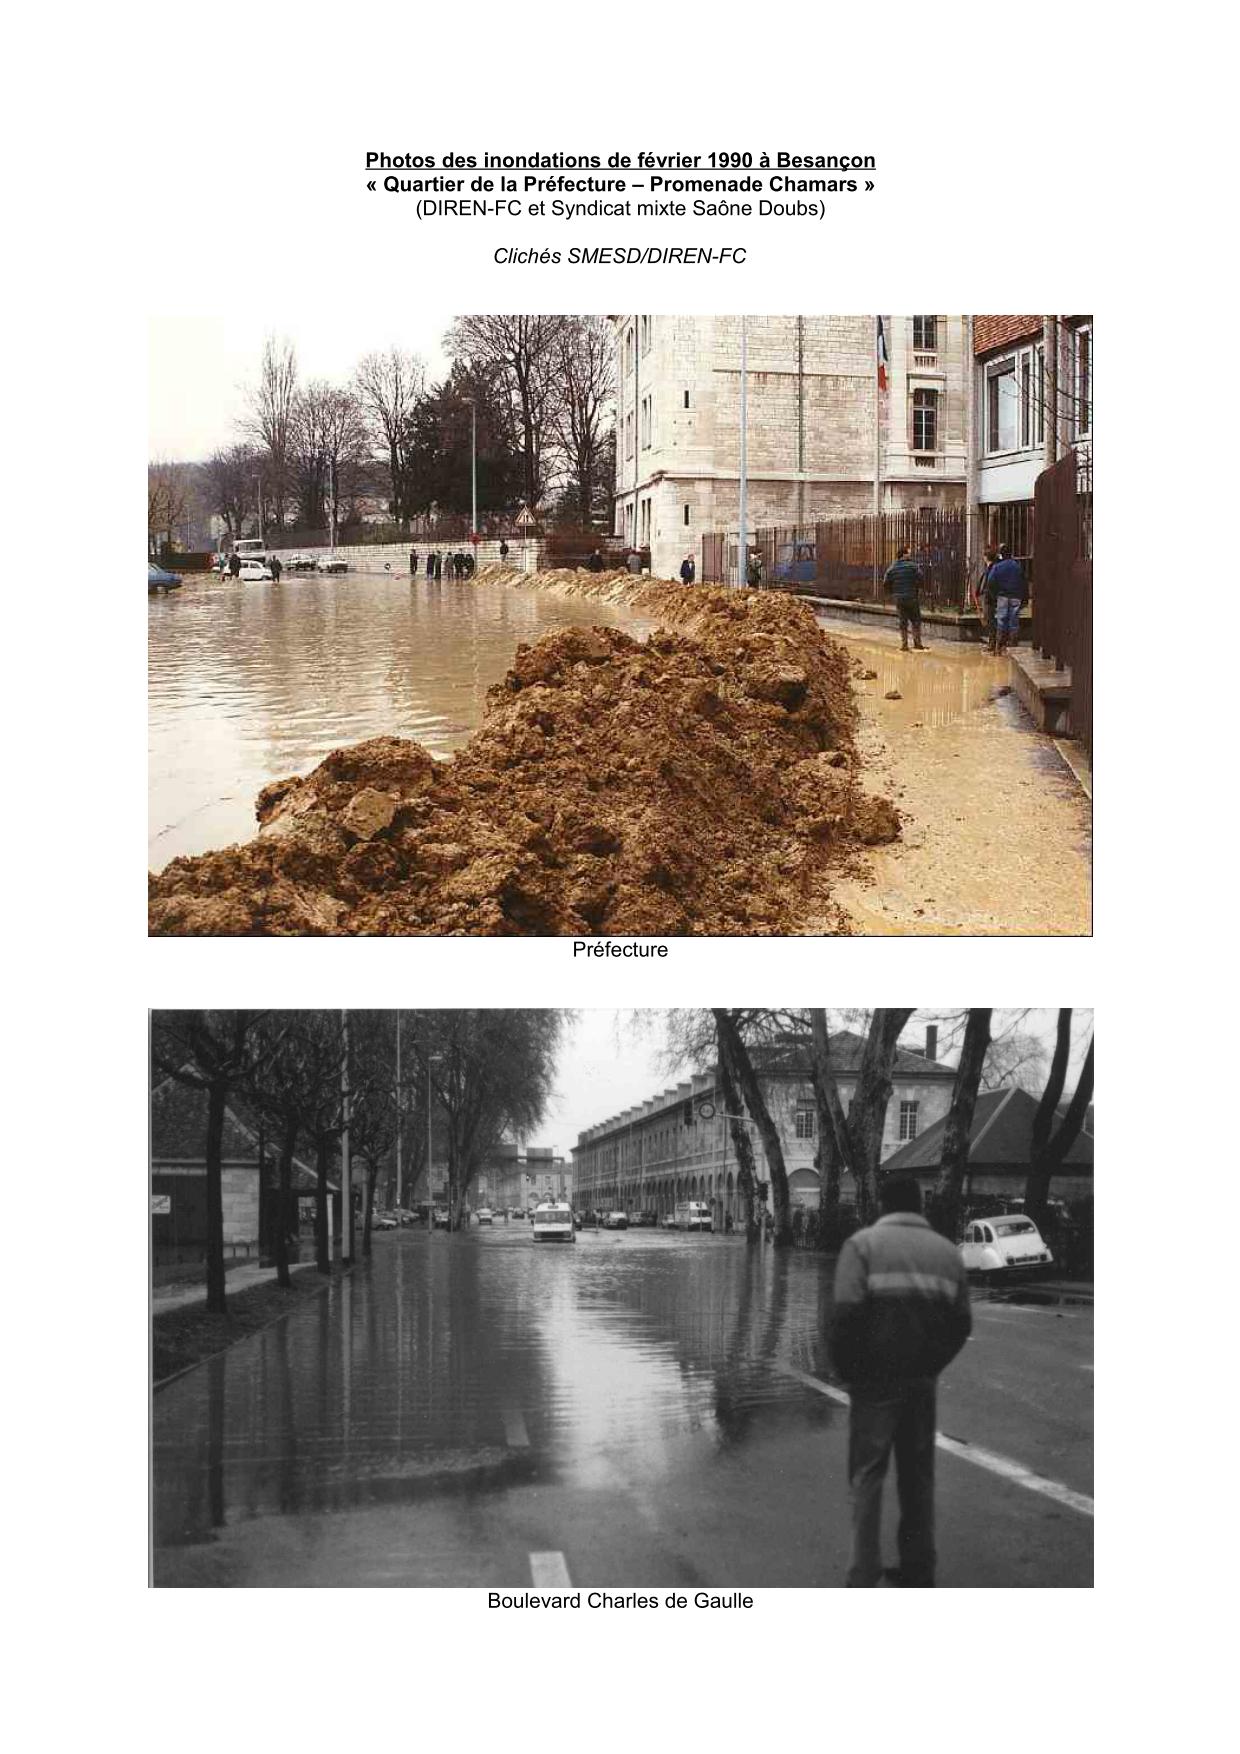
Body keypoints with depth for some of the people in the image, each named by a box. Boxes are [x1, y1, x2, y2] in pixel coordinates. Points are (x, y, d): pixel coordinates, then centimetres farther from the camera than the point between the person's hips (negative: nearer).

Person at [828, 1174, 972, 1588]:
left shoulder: (864, 1244, -6)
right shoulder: (947, 1251, 8)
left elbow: (846, 1314, -16)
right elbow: (961, 1322, 6)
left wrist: (848, 1370, -4)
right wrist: (929, 1365, 14)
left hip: (876, 1381, -4)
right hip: (923, 1382, 4)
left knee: (867, 1476, 3)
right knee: (918, 1476, 16)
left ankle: (863, 1578, 1)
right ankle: (918, 1571, 22)